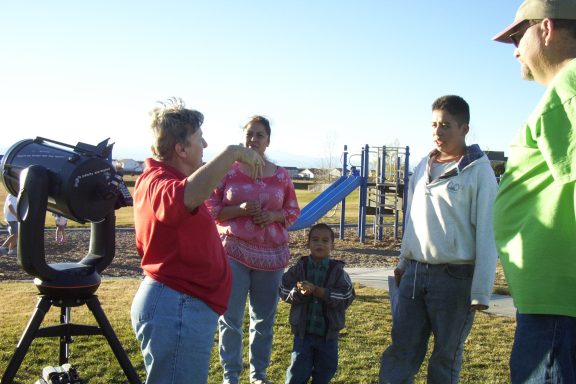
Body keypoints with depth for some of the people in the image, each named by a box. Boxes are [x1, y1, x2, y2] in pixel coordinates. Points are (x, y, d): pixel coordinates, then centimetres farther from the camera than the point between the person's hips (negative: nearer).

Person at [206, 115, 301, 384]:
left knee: (264, 318, 11)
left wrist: (273, 216, -9)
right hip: (234, 251, -2)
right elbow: (211, 209, -1)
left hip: (271, 254, 3)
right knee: (230, 317, 0)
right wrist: (240, 210, -17)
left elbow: (293, 211, 11)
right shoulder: (227, 170, -1)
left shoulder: (281, 175, 6)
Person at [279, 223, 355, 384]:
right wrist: (299, 292, -25)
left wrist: (316, 290, -24)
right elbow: (284, 291, -3)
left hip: (328, 333, 1)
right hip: (303, 331, 0)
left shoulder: (338, 271, -6)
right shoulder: (298, 268, -3)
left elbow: (346, 298, -16)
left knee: (326, 371, 15)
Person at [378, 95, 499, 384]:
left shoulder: (478, 171, -9)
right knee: (400, 354, 7)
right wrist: (403, 262, 20)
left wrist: (481, 290, -14)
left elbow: (486, 233, -12)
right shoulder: (423, 166, 9)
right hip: (414, 274, 6)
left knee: (446, 359, 8)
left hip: (455, 277, -5)